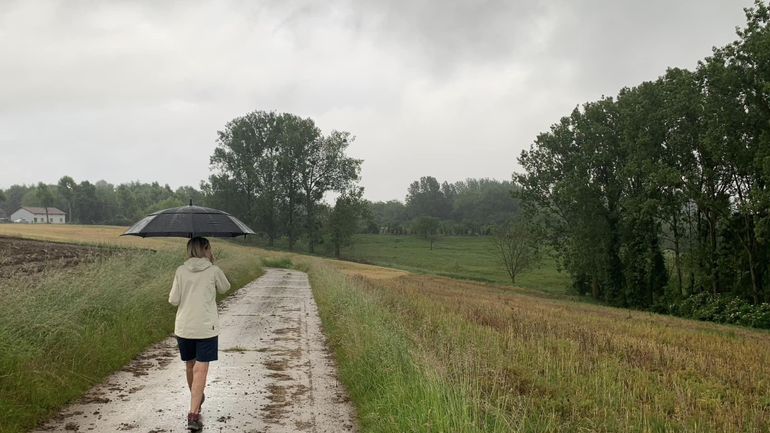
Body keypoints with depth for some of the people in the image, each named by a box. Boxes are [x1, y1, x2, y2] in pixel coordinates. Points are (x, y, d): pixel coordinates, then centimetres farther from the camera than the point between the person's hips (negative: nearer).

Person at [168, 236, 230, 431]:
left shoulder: (181, 271, 0)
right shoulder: (214, 271, -5)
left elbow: (173, 300, -2)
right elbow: (225, 288, 14)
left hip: (184, 328, 3)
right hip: (206, 328, -3)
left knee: (190, 365, 21)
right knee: (201, 370, -4)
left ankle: (197, 398, 44)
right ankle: (194, 414, -13)